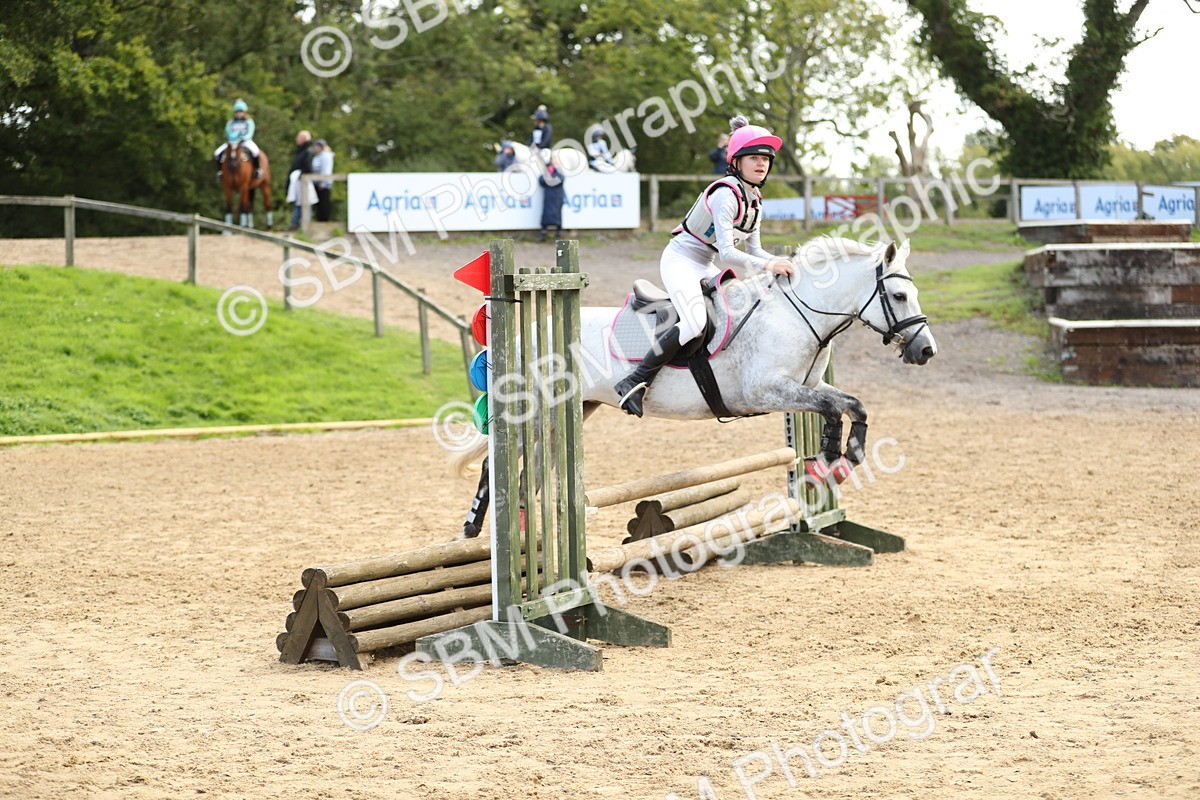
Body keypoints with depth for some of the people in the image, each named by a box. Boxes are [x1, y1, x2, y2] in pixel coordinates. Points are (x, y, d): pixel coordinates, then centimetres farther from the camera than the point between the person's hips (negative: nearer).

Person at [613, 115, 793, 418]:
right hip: (681, 260, -10)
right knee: (695, 322, -30)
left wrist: (781, 262, -6)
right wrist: (767, 265, -31)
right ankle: (635, 382, -28)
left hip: (704, 268, 10)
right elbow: (727, 252, -27)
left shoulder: (754, 199, 8)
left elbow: (753, 250, 11)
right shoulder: (726, 194, -21)